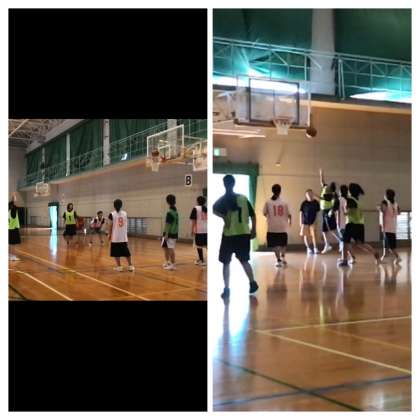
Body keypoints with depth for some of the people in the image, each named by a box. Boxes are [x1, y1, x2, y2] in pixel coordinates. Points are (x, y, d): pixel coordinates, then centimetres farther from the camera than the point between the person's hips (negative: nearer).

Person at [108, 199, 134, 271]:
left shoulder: (112, 214, -8)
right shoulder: (125, 213, 3)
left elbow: (111, 226, -4)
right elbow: (126, 225, 10)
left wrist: (110, 235, 8)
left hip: (115, 237, -3)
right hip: (124, 237, 4)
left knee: (116, 253, 6)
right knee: (126, 252, 13)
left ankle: (119, 266, 5)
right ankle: (130, 266, 14)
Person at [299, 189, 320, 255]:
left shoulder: (316, 203, -5)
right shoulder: (304, 203, -9)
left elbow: (317, 212, 2)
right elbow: (301, 213, -3)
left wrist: (315, 221, -3)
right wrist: (301, 222, -4)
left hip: (313, 222, 0)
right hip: (305, 222, 0)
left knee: (314, 235, -5)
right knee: (306, 236, 5)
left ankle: (315, 248, 1)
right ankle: (308, 249, 15)